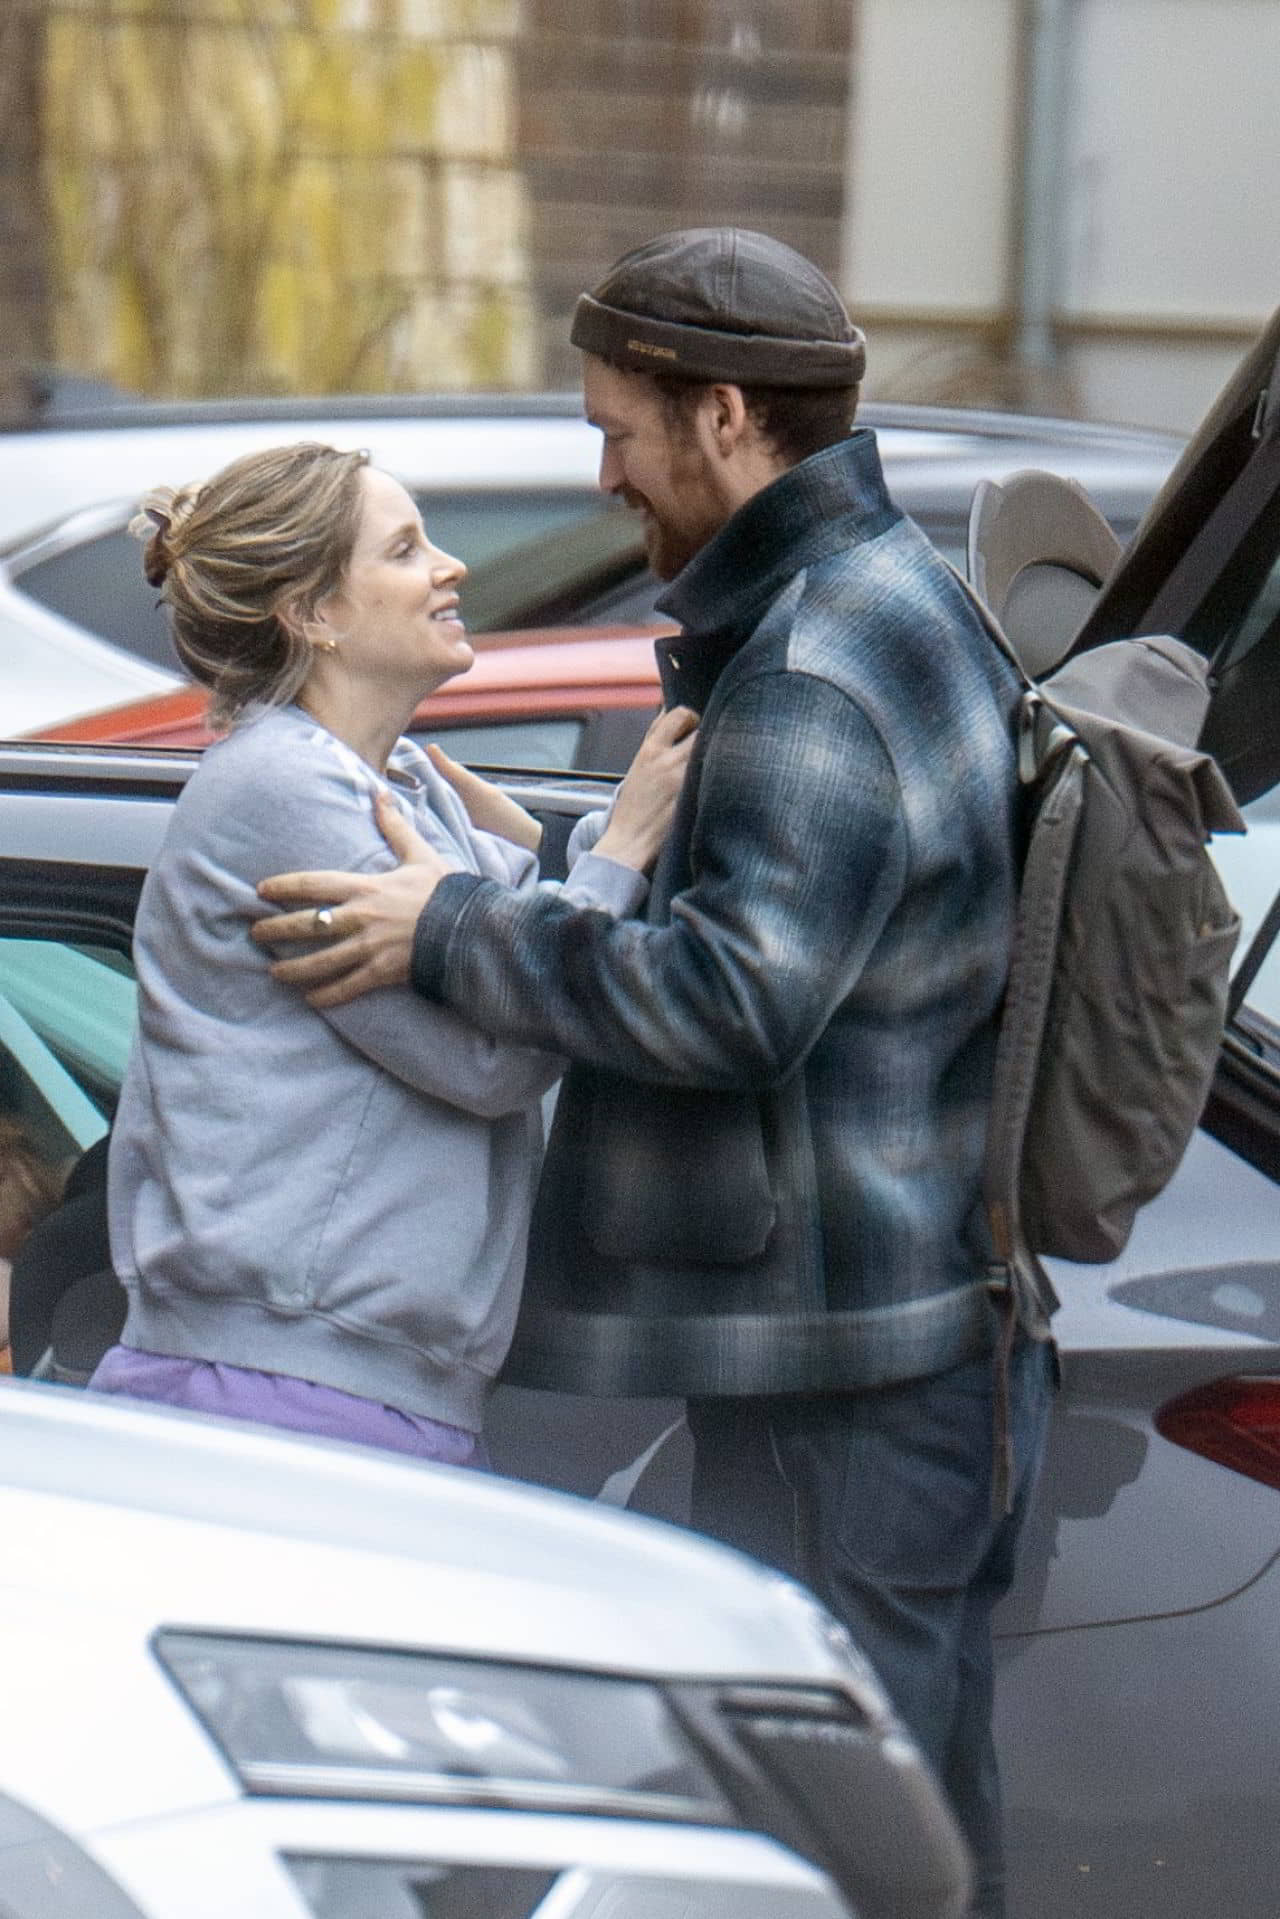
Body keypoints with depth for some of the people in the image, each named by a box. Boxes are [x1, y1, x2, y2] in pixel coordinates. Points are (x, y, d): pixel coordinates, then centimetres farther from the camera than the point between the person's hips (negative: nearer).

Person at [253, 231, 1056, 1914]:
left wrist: (453, 931, -20)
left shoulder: (817, 683, -19)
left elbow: (734, 996, -29)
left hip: (854, 1367, -11)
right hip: (940, 1331, 11)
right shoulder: (902, 605, 15)